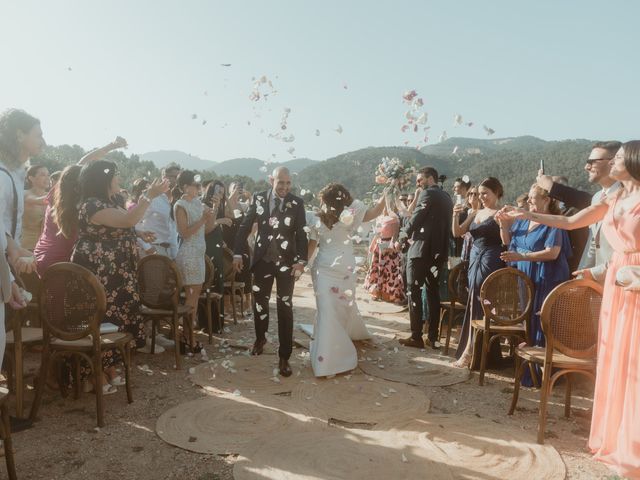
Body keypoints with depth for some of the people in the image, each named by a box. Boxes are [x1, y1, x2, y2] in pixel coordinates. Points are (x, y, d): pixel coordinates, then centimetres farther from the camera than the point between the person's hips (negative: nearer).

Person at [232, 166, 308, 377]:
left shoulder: (297, 202, -5)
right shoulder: (258, 199, -1)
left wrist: (301, 261, -16)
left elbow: (301, 233, -6)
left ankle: (284, 357, 9)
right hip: (263, 260, 2)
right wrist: (238, 253, -2)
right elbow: (245, 226, 2)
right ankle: (260, 338, 43)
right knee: (259, 302, 15)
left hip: (287, 262, -2)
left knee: (285, 308, 1)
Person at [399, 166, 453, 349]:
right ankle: (433, 337, 15)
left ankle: (416, 337, 0)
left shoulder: (428, 194, -10)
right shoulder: (446, 197, 15)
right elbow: (445, 224, 16)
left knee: (414, 292, -1)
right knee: (433, 293, 12)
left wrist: (406, 232, 3)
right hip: (439, 251, 8)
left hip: (421, 249, -8)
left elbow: (415, 219, -15)